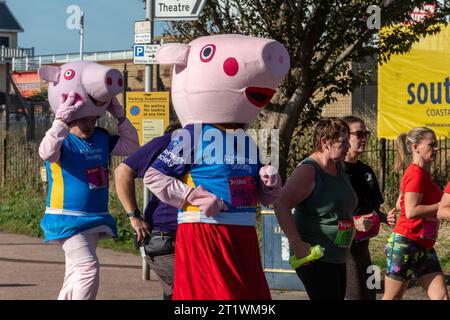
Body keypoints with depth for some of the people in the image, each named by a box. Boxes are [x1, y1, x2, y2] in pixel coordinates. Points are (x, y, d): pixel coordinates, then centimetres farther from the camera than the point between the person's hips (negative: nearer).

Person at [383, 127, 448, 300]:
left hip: (424, 247, 9)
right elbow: (411, 211, -24)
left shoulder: (424, 174, 14)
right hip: (405, 244, -9)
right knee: (392, 298, 1)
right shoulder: (416, 174, -15)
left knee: (441, 296, 1)